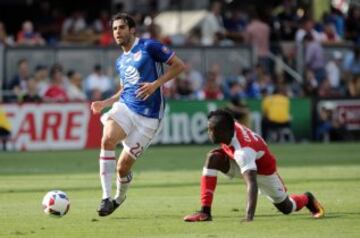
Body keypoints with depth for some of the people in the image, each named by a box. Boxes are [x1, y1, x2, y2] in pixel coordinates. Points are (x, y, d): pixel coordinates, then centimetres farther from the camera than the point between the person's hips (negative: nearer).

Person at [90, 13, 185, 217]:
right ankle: (106, 197, -26)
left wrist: (156, 84, -15)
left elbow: (179, 65, -4)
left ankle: (119, 198, 30)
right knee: (108, 139, -29)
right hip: (125, 108, 5)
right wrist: (105, 103, 13)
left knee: (123, 167, -4)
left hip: (148, 117, -5)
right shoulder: (120, 62, 18)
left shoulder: (148, 46, -2)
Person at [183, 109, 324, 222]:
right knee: (213, 158, -24)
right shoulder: (229, 127, -28)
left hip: (263, 168, -6)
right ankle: (205, 211, -13)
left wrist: (249, 216, -64)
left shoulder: (243, 151, -47)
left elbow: (252, 183, -54)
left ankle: (306, 199, 45)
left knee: (286, 208, 9)